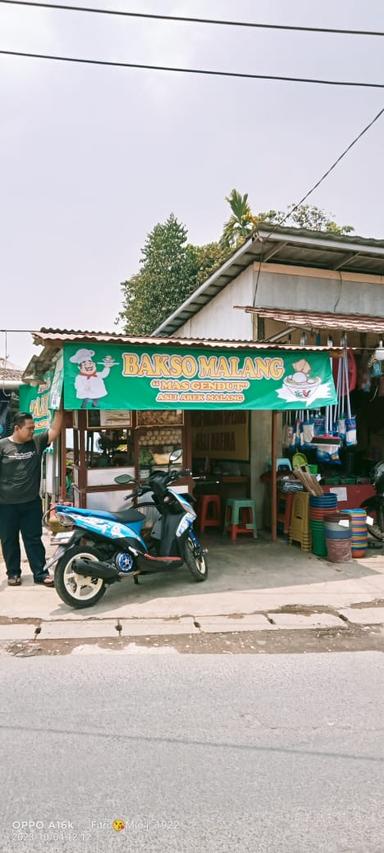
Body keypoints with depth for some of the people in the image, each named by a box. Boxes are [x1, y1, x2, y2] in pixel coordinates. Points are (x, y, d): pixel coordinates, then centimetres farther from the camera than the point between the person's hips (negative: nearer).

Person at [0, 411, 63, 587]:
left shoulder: (37, 442, 3)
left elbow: (54, 430, -1)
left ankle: (40, 573, 12)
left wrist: (59, 410, -12)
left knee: (34, 539, 8)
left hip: (31, 502, 2)